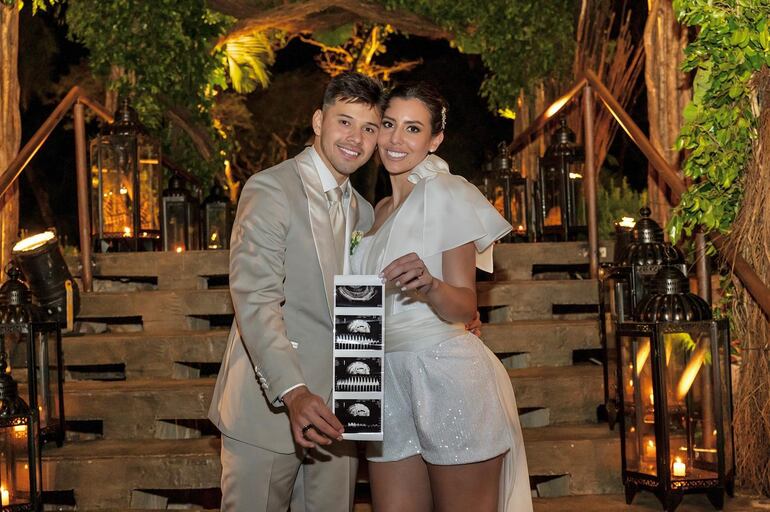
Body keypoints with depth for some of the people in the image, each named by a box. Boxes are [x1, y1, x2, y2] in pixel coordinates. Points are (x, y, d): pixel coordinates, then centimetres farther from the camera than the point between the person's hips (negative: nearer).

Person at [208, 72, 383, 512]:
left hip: (331, 414, 6)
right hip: (268, 408, -6)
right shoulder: (270, 190, -8)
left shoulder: (364, 213, 16)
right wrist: (293, 393, -30)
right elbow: (254, 301, -18)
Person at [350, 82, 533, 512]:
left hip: (449, 381, -7)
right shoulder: (383, 210, 17)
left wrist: (429, 285, -29)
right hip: (391, 385, 7)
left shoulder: (447, 194, -6)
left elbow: (464, 308, -12)